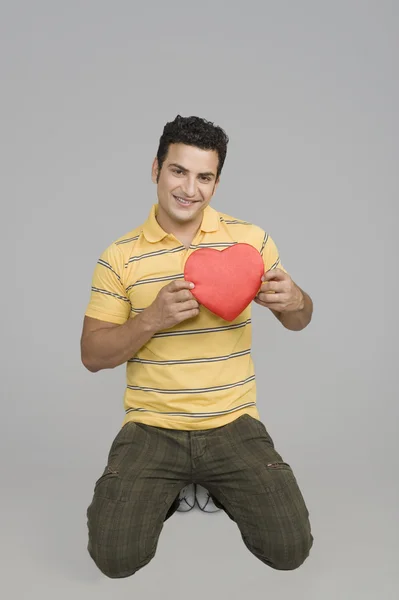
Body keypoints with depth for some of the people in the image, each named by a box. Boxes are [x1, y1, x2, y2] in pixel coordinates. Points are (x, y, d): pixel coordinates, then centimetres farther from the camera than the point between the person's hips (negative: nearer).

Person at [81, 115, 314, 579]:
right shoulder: (120, 256, -2)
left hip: (232, 424, 1)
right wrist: (155, 318, -20)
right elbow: (93, 355, -2)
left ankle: (215, 487, 21)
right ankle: (170, 490, 19)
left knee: (289, 549, -9)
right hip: (151, 427, 0)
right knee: (115, 556, -13)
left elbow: (296, 322, 8)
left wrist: (294, 301, -18)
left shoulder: (250, 239, 1)